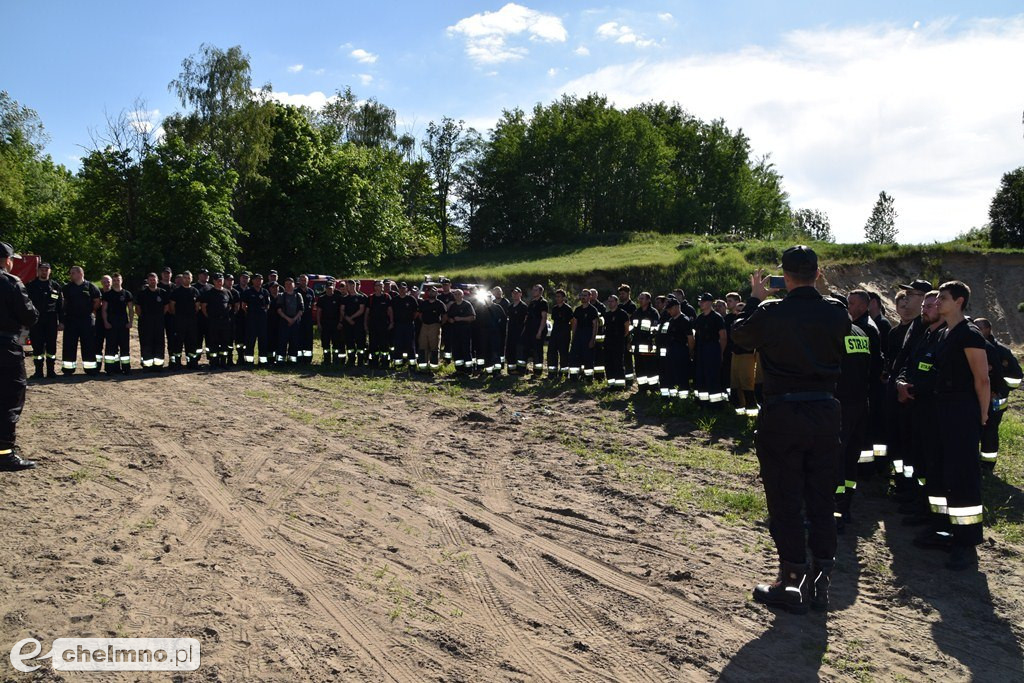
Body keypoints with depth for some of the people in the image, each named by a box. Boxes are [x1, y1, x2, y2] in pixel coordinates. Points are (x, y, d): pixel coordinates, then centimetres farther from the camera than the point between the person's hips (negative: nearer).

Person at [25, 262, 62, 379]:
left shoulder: (55, 286, 7)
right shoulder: (31, 286, 5)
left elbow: (61, 305, 7)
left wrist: (61, 321, 2)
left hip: (51, 321, 1)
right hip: (36, 322, 0)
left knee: (51, 346, 4)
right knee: (37, 347, 2)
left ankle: (51, 370, 11)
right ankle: (38, 371, 9)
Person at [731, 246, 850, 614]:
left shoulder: (770, 313, -13)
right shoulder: (837, 312, -3)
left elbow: (739, 334, 6)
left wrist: (755, 297, 19)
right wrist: (812, 294, 20)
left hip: (782, 415, -4)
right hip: (826, 413, 4)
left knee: (785, 502, 5)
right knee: (822, 501, 12)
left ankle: (791, 584, 13)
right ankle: (820, 583, 21)